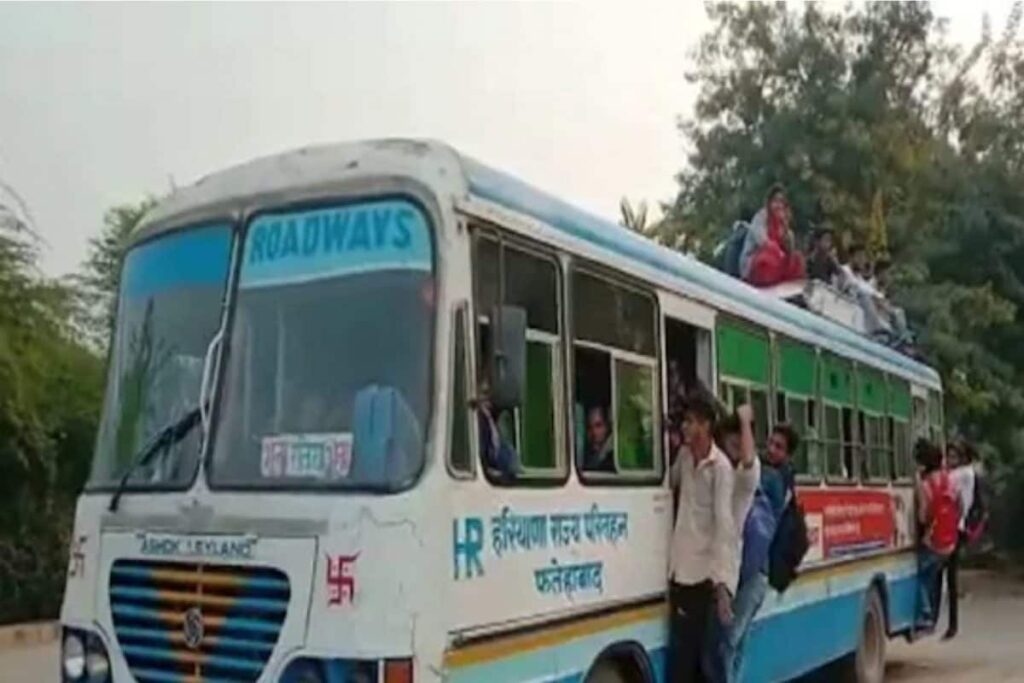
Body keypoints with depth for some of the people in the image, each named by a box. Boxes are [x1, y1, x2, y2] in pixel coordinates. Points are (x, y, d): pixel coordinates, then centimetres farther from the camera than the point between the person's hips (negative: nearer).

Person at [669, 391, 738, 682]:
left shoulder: (721, 467, -13)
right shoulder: (683, 456, 8)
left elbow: (725, 526, -20)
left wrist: (723, 583, -28)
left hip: (702, 574, -6)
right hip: (679, 569, 6)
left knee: (696, 655, -1)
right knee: (679, 654, 11)